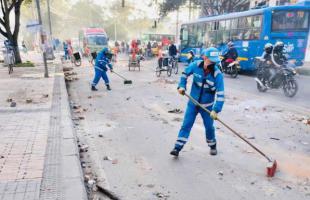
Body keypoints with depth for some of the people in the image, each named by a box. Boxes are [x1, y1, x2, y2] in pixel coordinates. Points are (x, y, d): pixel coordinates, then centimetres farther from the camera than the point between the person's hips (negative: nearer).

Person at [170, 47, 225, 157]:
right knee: (186, 125, 1)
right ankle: (177, 147, 7)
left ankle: (212, 146, 37)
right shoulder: (196, 65, -15)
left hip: (207, 105, -1)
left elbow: (220, 94, -23)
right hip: (193, 103, 1)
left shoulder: (217, 74, -22)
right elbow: (185, 73, 5)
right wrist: (182, 86, -7)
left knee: (209, 127, 11)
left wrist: (216, 110, -31)